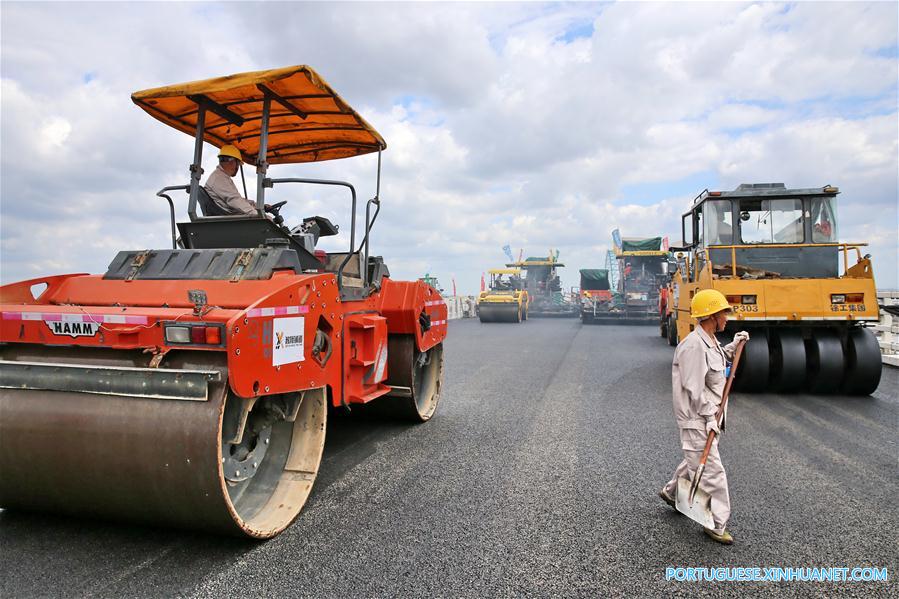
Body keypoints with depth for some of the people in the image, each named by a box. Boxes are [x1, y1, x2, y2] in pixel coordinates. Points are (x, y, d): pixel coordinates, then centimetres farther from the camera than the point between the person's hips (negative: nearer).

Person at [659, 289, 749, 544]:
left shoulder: (710, 341, 9)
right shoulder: (693, 345, -23)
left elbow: (718, 360, 28)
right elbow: (694, 389, -23)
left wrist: (733, 346, 13)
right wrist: (710, 417, -19)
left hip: (708, 415, 10)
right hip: (697, 420, -10)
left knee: (697, 460, 24)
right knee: (711, 470, -3)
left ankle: (671, 492, 44)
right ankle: (716, 524, 9)